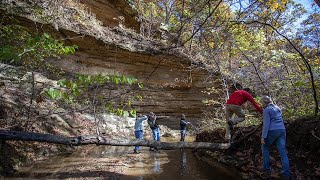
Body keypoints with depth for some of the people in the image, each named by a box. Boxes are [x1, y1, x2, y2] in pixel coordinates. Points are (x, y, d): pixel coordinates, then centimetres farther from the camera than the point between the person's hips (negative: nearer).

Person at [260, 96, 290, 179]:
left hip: (272, 132, -7)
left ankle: (267, 169, 17)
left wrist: (263, 136, -16)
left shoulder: (266, 110, -9)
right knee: (283, 152, 6)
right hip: (281, 131, 7)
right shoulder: (277, 108, 16)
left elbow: (266, 124, -16)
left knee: (265, 148, 15)